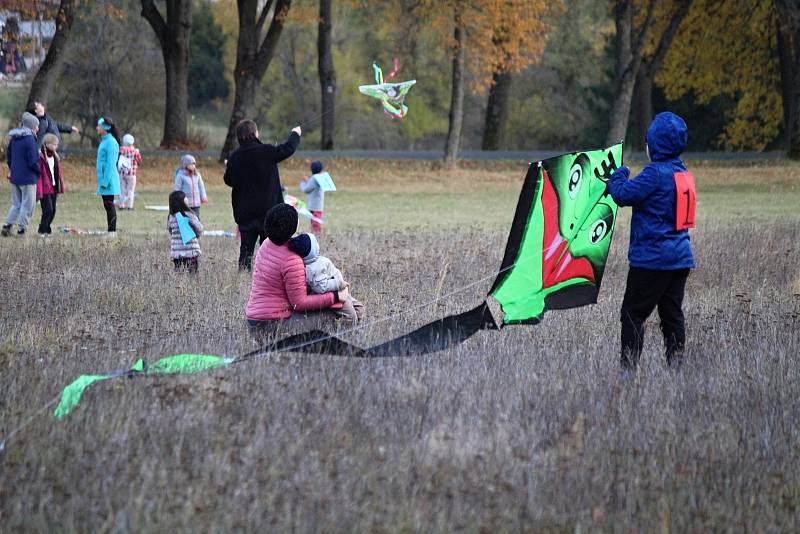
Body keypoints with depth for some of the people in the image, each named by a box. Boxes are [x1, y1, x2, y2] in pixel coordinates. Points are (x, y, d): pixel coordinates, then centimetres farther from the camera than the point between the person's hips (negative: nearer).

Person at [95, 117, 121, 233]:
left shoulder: (111, 142, -15)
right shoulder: (104, 141, 15)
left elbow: (110, 164, -18)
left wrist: (105, 181, -20)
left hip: (108, 178, -10)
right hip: (103, 178, 10)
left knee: (109, 204, -7)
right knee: (107, 205, 10)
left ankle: (112, 231, -6)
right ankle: (111, 231, 13)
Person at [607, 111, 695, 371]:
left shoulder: (656, 173, -16)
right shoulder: (684, 173, 11)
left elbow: (623, 194, -19)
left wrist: (619, 175, 0)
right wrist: (624, 179, 10)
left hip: (652, 258, -8)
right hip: (680, 258, 8)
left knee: (633, 313, -4)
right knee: (672, 313, 10)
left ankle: (628, 366, -7)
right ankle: (676, 366, 10)